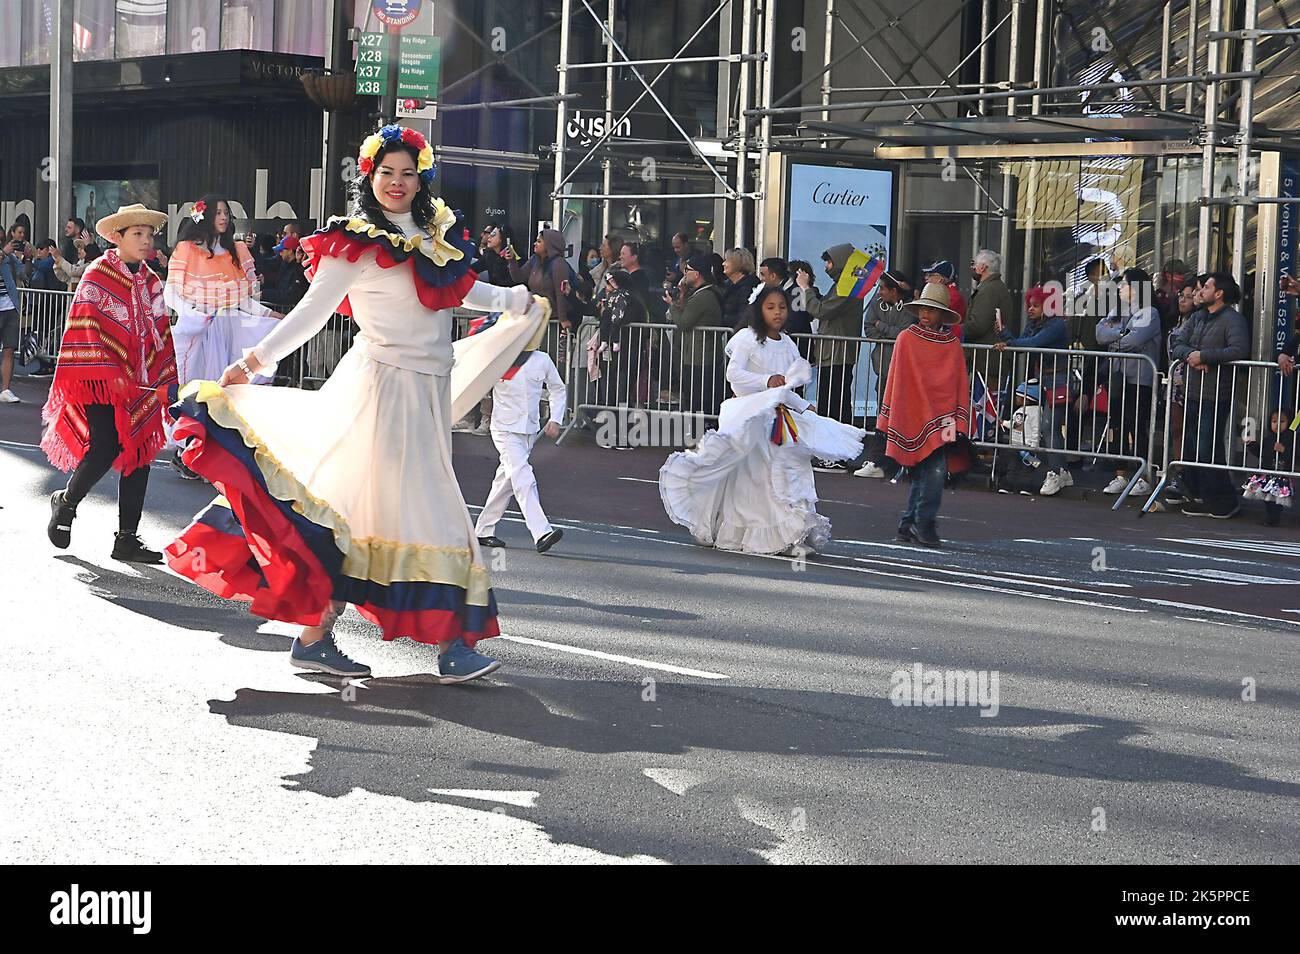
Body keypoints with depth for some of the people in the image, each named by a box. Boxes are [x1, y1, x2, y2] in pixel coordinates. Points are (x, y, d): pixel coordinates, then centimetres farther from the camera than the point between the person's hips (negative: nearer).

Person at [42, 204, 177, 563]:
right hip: (102, 383, -6)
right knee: (105, 448, -16)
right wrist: (110, 373, -18)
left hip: (140, 383, 6)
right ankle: (66, 502, 14)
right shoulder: (97, 276, -6)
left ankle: (127, 540, 7)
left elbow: (160, 335, 15)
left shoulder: (151, 282, 12)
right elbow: (89, 329, -11)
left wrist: (165, 380, 9)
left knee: (139, 454, 2)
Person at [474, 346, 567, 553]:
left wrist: (555, 420, 8)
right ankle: (541, 533, -27)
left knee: (506, 481, 12)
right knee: (523, 478, -18)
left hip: (529, 431, 5)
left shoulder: (542, 360, 4)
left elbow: (557, 389, 17)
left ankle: (483, 531, 24)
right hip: (505, 429, -5)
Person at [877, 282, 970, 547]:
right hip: (914, 415, -4)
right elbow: (897, 381, 1)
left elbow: (960, 383, 11)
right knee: (935, 471, -14)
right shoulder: (907, 338, -1)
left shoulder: (953, 343, 8)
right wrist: (889, 420, 0)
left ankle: (909, 525, 15)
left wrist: (958, 421, 4)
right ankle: (924, 525, -5)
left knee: (924, 477, 6)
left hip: (941, 415, 4)